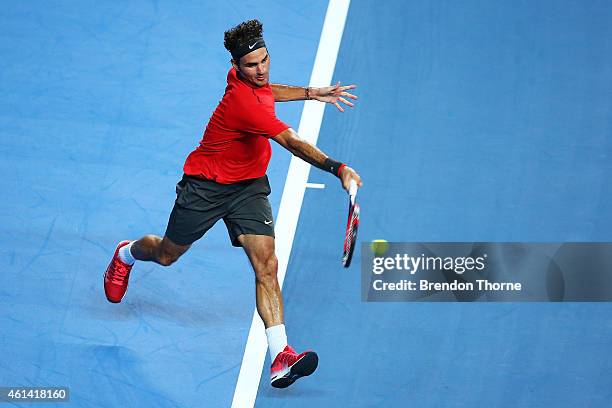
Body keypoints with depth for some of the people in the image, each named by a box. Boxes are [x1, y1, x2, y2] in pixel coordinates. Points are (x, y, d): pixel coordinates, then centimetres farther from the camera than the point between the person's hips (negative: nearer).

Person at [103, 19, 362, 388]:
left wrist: (313, 93, 11)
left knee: (266, 264, -15)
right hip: (206, 186, -6)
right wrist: (338, 168, -53)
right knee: (166, 255, 18)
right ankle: (126, 254, 57)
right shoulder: (243, 102, -34)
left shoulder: (254, 79, -8)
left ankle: (280, 357, -25)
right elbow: (293, 142, -44)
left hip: (249, 185, 6)